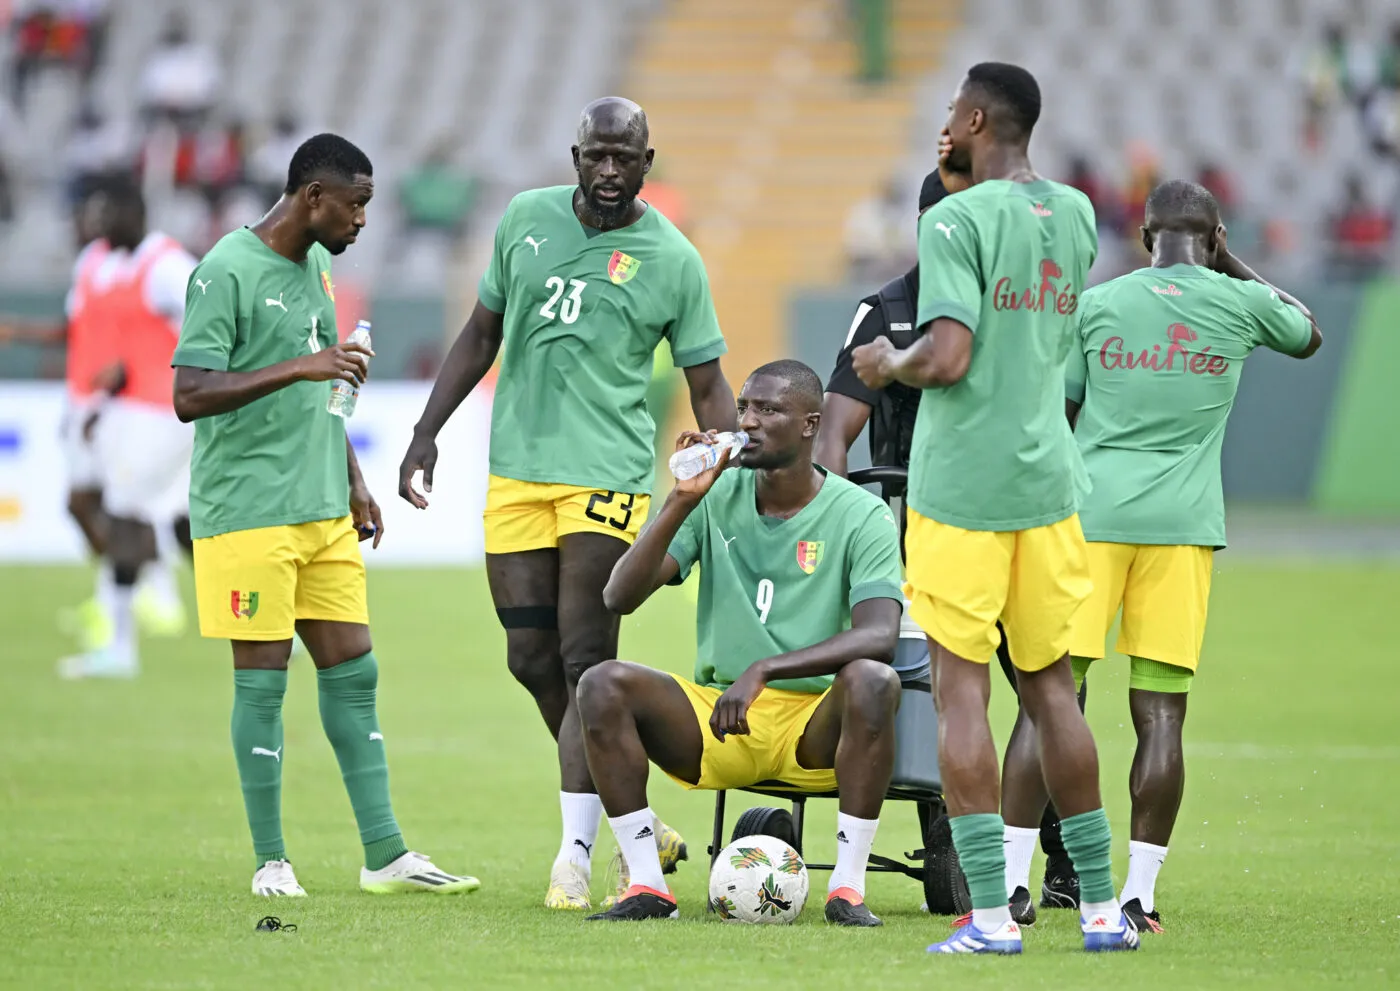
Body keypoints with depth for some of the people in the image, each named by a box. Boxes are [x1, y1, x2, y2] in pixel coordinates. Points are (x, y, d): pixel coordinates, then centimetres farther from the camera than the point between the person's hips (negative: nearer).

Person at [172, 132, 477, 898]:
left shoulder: (315, 264, 14)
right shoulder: (226, 273, -13)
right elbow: (190, 396, -20)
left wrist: (353, 484, 23)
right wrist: (298, 368, -27)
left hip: (322, 512, 8)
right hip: (248, 512, -8)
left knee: (352, 671, 6)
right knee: (263, 678, -3)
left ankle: (385, 855, 9)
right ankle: (271, 862, 5)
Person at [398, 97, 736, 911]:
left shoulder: (673, 261, -2)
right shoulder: (527, 219, 7)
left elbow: (708, 388, 2)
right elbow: (482, 334, 17)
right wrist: (427, 432, 12)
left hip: (608, 473, -4)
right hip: (516, 470, 4)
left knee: (587, 665, -10)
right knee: (534, 661, 4)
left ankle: (576, 852, -9)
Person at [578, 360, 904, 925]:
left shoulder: (861, 516, -4)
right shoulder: (716, 498, 5)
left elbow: (878, 636, -20)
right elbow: (620, 597, -4)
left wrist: (763, 670, -31)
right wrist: (682, 501, -15)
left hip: (815, 729, -3)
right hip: (715, 718, 3)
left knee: (873, 682, -35)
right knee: (604, 686, -22)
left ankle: (848, 887, -26)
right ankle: (647, 886, -18)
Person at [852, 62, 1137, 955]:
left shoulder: (958, 221, -11)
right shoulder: (1076, 216, 10)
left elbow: (947, 357, -20)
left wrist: (889, 364, 1)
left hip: (962, 483, -6)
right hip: (1049, 479, 6)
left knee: (960, 688, -3)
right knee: (1051, 686, 13)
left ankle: (991, 915, -8)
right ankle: (1101, 907, 14)